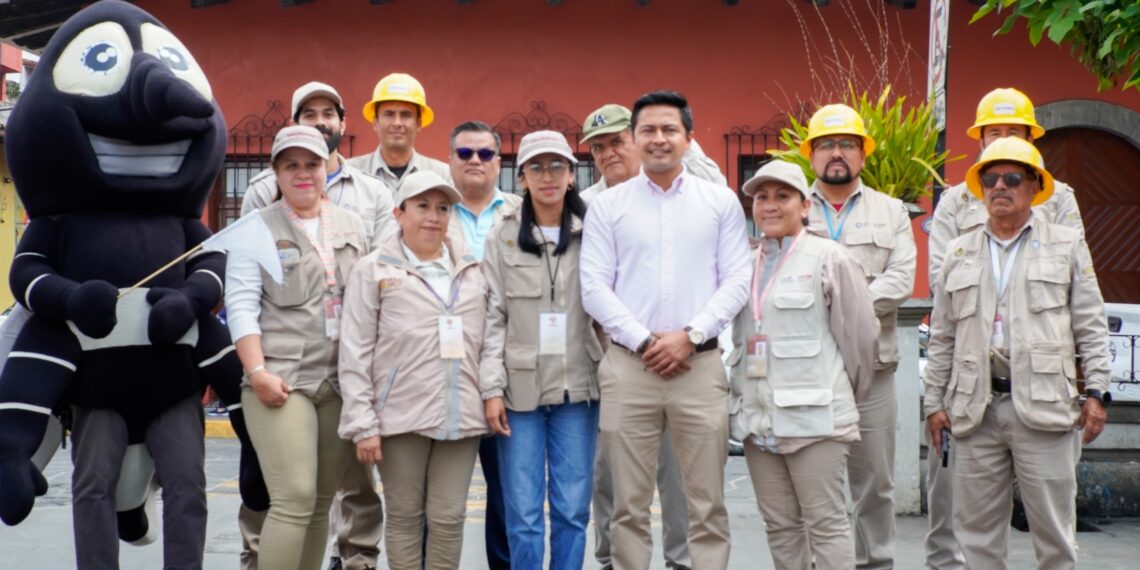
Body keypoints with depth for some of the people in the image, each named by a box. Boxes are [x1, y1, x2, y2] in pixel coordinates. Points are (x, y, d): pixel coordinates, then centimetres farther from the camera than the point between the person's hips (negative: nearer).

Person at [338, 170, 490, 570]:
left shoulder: (472, 270, 13)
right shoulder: (373, 270, 2)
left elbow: (488, 341, 15)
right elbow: (355, 354, -2)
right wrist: (363, 423, -8)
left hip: (462, 416, 3)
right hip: (402, 416, -3)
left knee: (449, 518, 4)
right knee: (405, 517, 5)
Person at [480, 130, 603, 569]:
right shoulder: (502, 237, 5)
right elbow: (492, 317, 1)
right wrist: (491, 387, -6)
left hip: (577, 387, 1)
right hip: (520, 388, 0)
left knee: (572, 509, 3)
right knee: (523, 513, 1)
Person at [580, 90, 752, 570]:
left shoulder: (721, 202, 7)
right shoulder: (606, 206, 7)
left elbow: (737, 281, 2)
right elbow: (594, 287, 1)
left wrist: (689, 336, -10)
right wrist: (644, 342, -9)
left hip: (700, 364, 0)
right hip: (628, 365, 0)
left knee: (707, 503, 3)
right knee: (630, 504, 5)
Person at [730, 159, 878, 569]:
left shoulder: (829, 259, -4)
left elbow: (859, 333, -2)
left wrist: (845, 395, 7)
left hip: (813, 416, -6)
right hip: (757, 416, 6)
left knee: (826, 522, -2)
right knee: (779, 525, 11)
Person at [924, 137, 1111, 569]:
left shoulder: (1067, 246, 9)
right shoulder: (960, 253, 15)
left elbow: (1091, 326, 6)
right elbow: (942, 337, 14)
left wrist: (1096, 391, -3)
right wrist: (934, 401, 9)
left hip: (1044, 405, -2)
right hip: (976, 408, 3)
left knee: (1053, 526, 1)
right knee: (976, 526, 7)